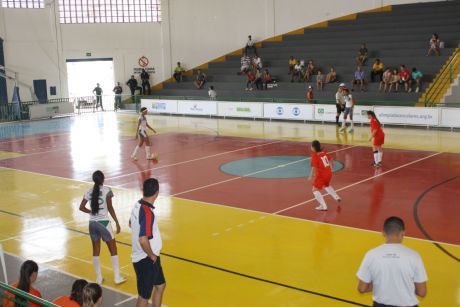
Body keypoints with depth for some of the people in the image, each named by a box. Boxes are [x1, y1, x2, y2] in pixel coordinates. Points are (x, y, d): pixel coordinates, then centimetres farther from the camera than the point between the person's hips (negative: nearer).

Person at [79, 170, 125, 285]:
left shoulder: (89, 192, 4)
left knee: (96, 251, 12)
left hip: (92, 223, 4)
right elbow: (110, 208, -11)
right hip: (104, 223, -4)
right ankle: (117, 277, 10)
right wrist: (117, 222, -5)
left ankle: (99, 278, 19)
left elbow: (81, 207, 5)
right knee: (113, 250, 7)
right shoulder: (107, 190, -9)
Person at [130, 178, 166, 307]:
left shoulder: (138, 205, 0)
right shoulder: (147, 212, -27)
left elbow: (131, 224, 19)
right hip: (146, 260, -9)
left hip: (149, 258, 9)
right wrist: (152, 256, -17)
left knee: (160, 285, 24)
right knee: (144, 296, 5)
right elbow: (143, 240, -33)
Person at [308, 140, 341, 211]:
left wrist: (311, 176, -15)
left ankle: (323, 206, -9)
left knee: (315, 189, 0)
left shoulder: (315, 156, -17)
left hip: (321, 175, -8)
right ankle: (337, 197, 37)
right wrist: (331, 169, 32)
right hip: (329, 173, 8)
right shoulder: (324, 152, 5)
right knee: (327, 185, 36)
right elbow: (331, 160, 17)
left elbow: (314, 167, -25)